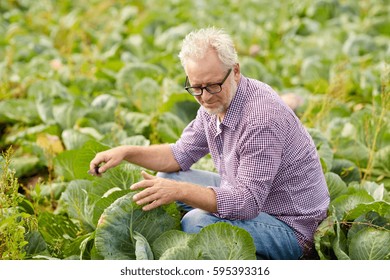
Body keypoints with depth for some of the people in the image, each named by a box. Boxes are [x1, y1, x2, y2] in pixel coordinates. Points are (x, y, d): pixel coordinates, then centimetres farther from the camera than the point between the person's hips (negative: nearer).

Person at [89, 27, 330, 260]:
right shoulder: (216, 102, -1)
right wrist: (127, 152, -4)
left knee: (197, 222, -31)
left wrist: (180, 191, -38)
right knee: (167, 178, 10)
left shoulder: (262, 119, -31)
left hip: (291, 228, -9)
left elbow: (248, 203, -32)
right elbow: (181, 155, 10)